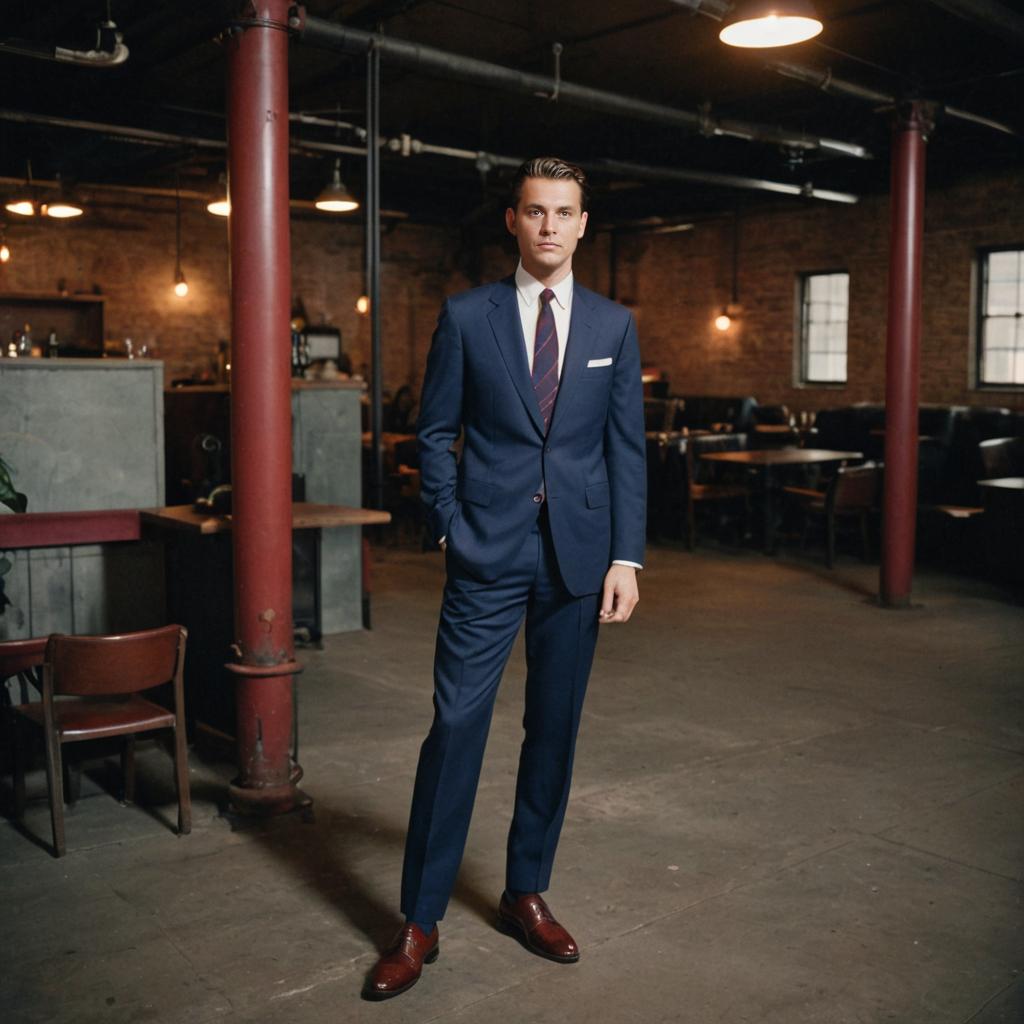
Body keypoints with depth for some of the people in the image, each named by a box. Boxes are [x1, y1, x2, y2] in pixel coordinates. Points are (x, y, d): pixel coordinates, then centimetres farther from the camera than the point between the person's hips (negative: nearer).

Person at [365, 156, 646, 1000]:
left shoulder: (614, 325, 8)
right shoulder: (466, 318, 3)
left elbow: (627, 448, 5)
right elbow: (435, 433, 5)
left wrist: (627, 556, -2)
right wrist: (451, 526, -4)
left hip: (578, 555, 2)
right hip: (487, 553, -2)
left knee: (554, 729, 10)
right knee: (456, 725, -3)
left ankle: (527, 894, 28)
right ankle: (420, 923, 9)